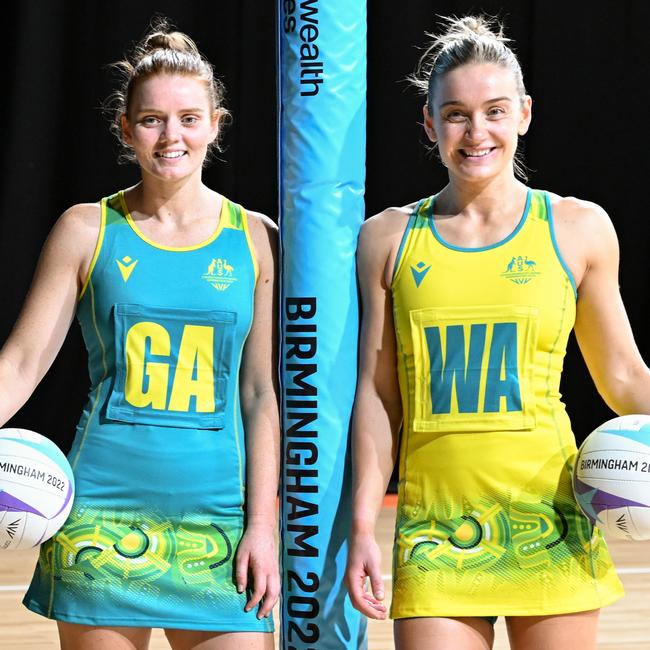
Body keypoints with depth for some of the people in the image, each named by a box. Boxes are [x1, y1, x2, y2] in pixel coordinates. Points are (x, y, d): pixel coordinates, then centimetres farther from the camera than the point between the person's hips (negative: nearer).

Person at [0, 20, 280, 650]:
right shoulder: (87, 230, 4)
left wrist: (262, 524, 0)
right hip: (103, 518, 0)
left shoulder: (255, 239, 5)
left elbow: (261, 393, 5)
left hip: (218, 519, 1)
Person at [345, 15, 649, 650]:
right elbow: (377, 395, 8)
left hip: (548, 524, 0)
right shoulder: (388, 238, 7)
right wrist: (363, 525, 1)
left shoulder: (578, 228, 5)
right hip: (435, 529, 0)